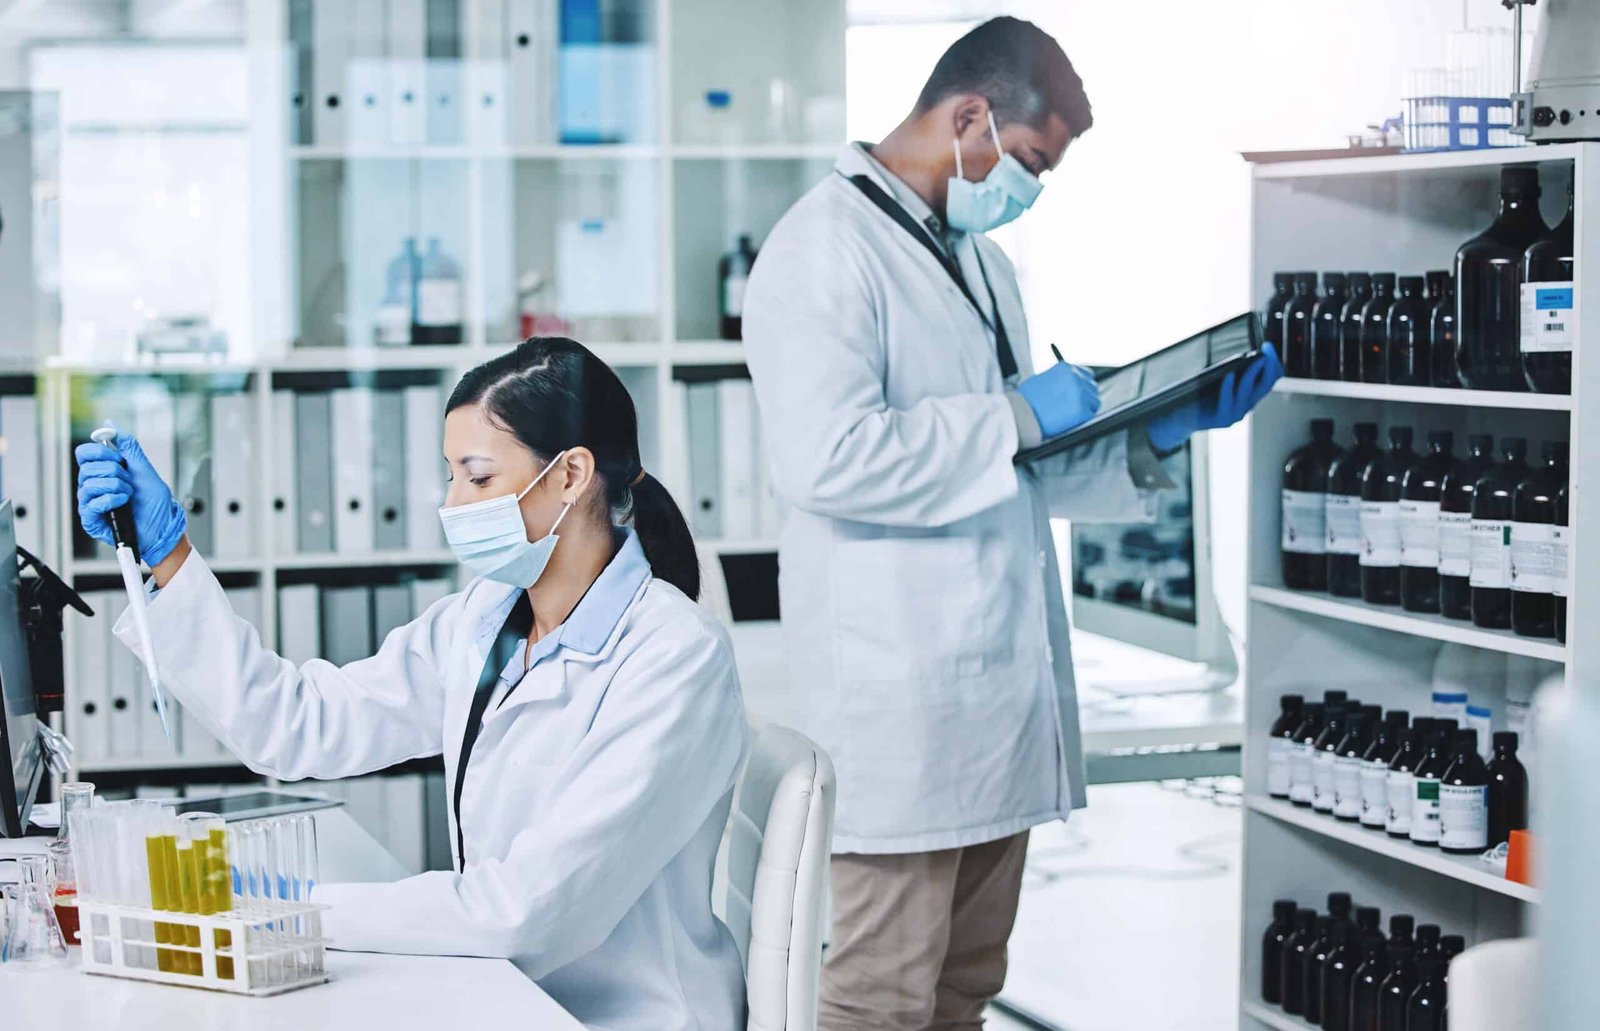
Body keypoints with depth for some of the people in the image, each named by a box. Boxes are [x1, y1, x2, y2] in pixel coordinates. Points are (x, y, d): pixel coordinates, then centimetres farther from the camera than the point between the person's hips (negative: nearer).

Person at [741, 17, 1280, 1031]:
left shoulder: (984, 262, 20)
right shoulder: (827, 246, -10)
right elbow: (825, 460, -24)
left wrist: (1155, 434, 10)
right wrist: (1016, 416, -16)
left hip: (997, 694, 9)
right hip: (899, 706, -9)